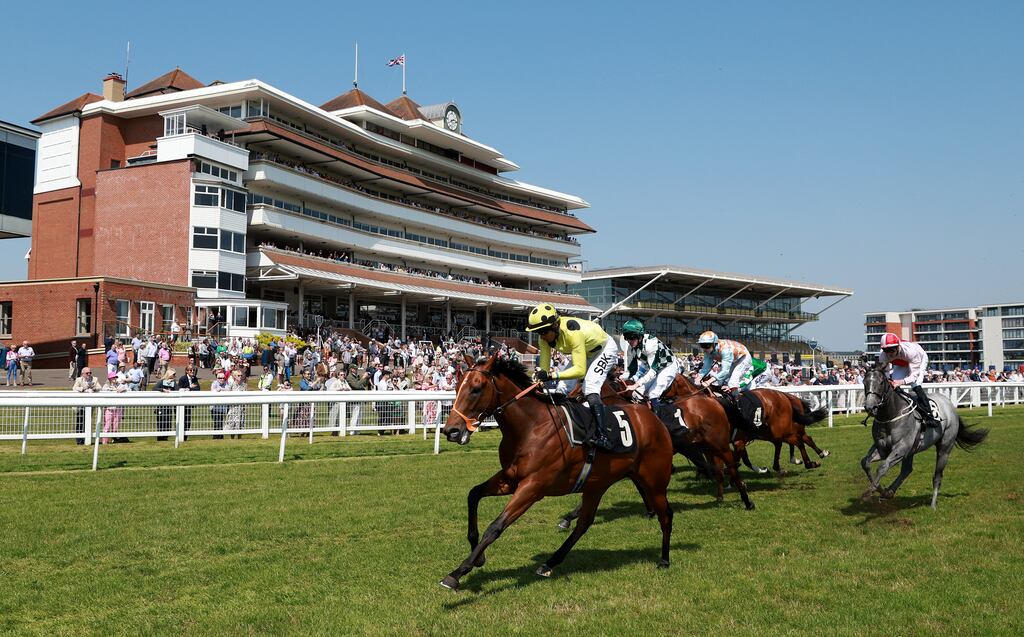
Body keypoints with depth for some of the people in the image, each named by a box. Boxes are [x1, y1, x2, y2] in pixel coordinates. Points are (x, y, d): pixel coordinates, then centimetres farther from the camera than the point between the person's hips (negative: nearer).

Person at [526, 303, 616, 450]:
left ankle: (602, 436, -33)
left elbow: (580, 370, -45)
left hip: (605, 349, -8)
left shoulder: (572, 333, -41)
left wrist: (552, 376, -54)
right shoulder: (546, 333, -19)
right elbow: (544, 365, -16)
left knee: (590, 389, -26)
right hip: (585, 353, 9)